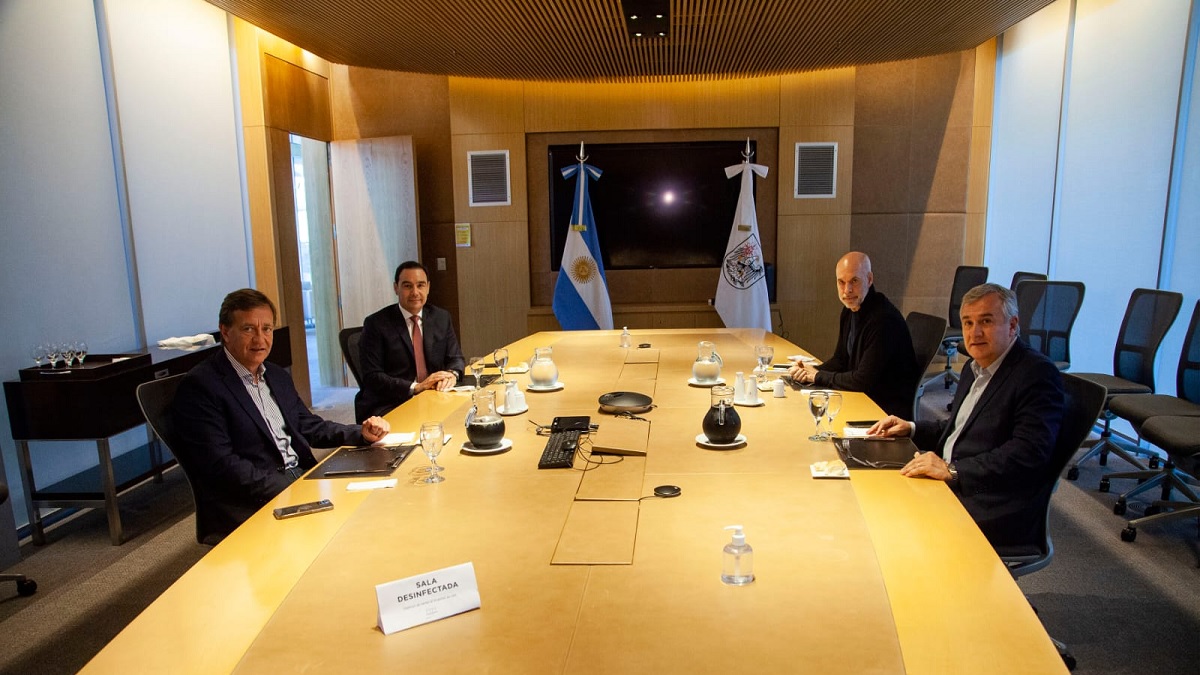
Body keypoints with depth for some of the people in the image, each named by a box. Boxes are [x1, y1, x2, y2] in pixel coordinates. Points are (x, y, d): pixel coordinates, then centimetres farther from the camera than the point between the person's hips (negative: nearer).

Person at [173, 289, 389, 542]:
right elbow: (221, 466, -17)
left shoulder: (278, 376, 16)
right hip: (249, 505, -8)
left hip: (302, 475, 8)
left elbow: (308, 426, 20)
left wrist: (362, 433, 1)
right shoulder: (199, 386, -9)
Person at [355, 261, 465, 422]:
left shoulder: (441, 318, 9)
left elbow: (455, 358, 13)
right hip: (388, 407, -6)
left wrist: (452, 374, -12)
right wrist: (416, 387, -21)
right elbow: (372, 377, -10)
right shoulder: (376, 324, -5)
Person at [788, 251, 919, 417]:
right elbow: (840, 360, 13)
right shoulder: (850, 310, 4)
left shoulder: (884, 320, -24)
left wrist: (818, 376, -14)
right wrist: (812, 370, -6)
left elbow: (865, 380, -24)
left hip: (890, 409, -8)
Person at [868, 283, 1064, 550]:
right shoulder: (975, 367, 16)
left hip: (995, 513, -8)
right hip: (950, 484, 8)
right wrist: (911, 428, 11)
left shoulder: (1038, 374, -13)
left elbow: (1029, 452, -24)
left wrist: (952, 470, -28)